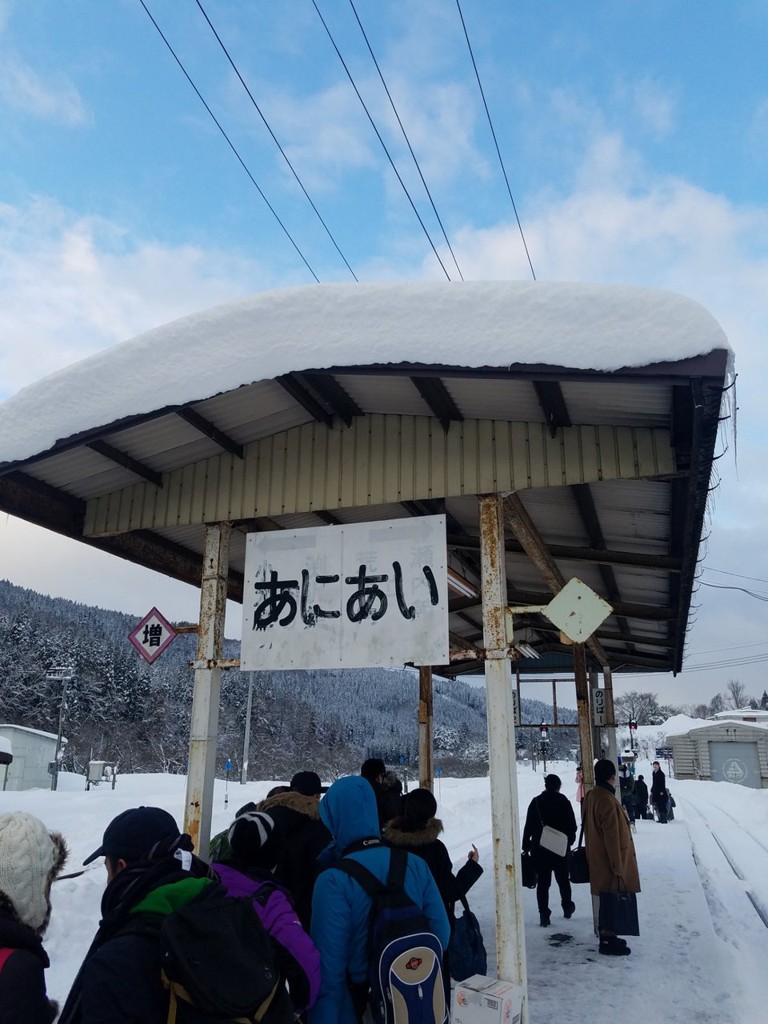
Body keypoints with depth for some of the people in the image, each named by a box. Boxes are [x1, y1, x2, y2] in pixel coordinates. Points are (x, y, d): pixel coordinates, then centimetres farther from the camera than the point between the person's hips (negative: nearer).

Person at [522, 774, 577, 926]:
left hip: (539, 848, 0)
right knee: (563, 879, 19)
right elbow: (572, 826, -4)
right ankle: (567, 908, 32)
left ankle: (544, 914, 1)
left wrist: (526, 845, 3)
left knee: (543, 881, 4)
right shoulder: (563, 801, -6)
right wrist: (569, 841, 11)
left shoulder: (536, 802, -2)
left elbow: (528, 826, -2)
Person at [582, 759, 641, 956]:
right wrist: (618, 866, -17)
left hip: (597, 859, 9)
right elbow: (612, 837, -22)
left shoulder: (591, 796, 7)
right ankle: (608, 940, 9)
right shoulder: (607, 801, -24)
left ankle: (606, 935, 29)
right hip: (609, 861, -9)